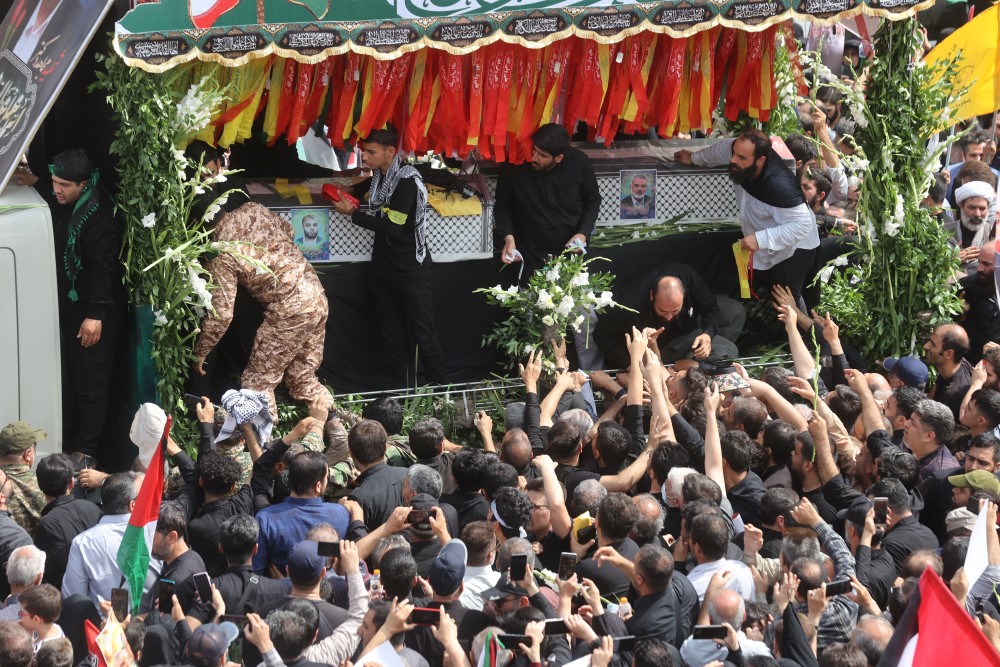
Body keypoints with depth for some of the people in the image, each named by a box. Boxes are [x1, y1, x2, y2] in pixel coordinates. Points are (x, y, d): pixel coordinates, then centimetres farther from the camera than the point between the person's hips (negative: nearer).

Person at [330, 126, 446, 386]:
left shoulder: (407, 180, -18)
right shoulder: (379, 177, 7)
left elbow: (392, 227, -23)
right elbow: (361, 189, 32)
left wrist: (353, 213, -15)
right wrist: (345, 196, 12)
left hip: (411, 273, -8)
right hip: (383, 271, 8)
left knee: (425, 337, -3)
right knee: (394, 341, 9)